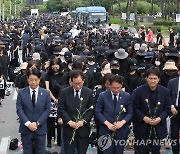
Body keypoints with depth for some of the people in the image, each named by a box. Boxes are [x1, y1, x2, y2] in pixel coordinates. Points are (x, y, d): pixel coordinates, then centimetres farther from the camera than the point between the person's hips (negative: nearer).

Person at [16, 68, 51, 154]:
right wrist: (28, 123, -15)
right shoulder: (21, 92, 0)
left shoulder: (46, 93, 2)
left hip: (40, 129, 0)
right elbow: (19, 109, -4)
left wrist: (37, 123, -12)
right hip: (25, 129, 0)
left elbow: (47, 110, -1)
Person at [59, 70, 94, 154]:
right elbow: (62, 109, -1)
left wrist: (83, 121, -13)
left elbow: (91, 109, 1)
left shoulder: (89, 92, 0)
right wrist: (69, 122, -13)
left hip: (83, 129, 1)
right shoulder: (64, 92, -1)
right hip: (69, 129, -1)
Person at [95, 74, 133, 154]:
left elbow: (130, 113, 4)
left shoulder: (127, 96, 2)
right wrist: (107, 123, -12)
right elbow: (97, 112, 0)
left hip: (121, 132, 1)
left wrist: (122, 122, -14)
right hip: (106, 131, -1)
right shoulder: (103, 96, -1)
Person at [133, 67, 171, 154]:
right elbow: (135, 108, -4)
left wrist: (160, 118, -12)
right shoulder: (138, 91, -6)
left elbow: (167, 109, 4)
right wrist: (144, 118, -16)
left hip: (158, 127, 2)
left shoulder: (165, 92, 0)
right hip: (142, 128, -2)